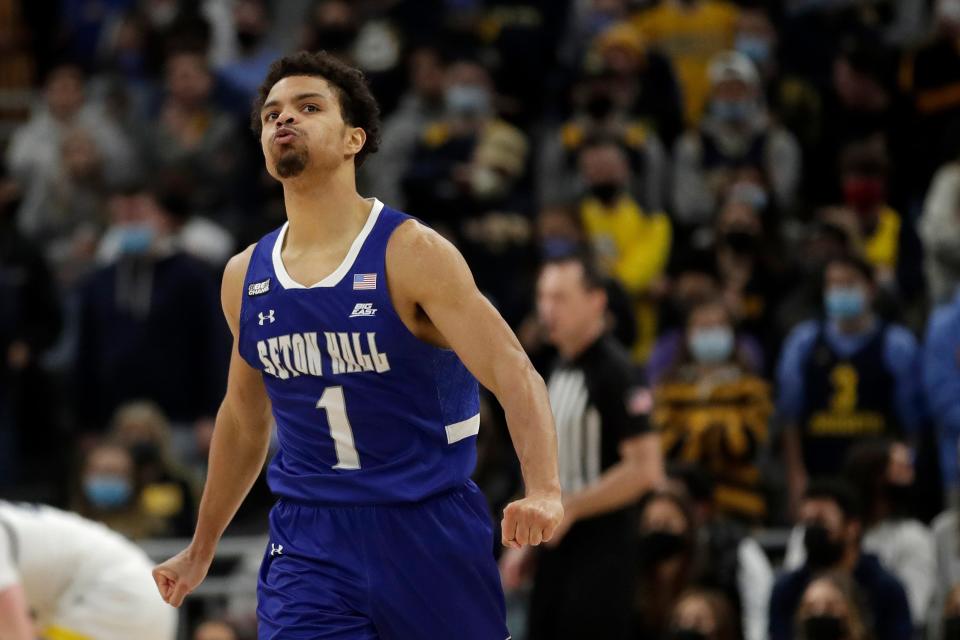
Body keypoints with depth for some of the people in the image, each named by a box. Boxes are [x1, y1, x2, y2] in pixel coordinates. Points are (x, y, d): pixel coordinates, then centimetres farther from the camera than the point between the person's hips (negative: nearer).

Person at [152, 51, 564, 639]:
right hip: (309, 541, 3)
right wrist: (201, 551, 25)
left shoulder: (411, 254, -11)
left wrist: (544, 492, -36)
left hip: (430, 532, -3)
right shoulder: (245, 278, 5)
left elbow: (515, 377, -19)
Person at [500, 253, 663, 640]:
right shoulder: (558, 371, 14)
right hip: (556, 552, 9)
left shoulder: (613, 372, -13)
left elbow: (645, 469, -19)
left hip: (599, 553, -9)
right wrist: (526, 543, 17)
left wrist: (568, 508, -18)